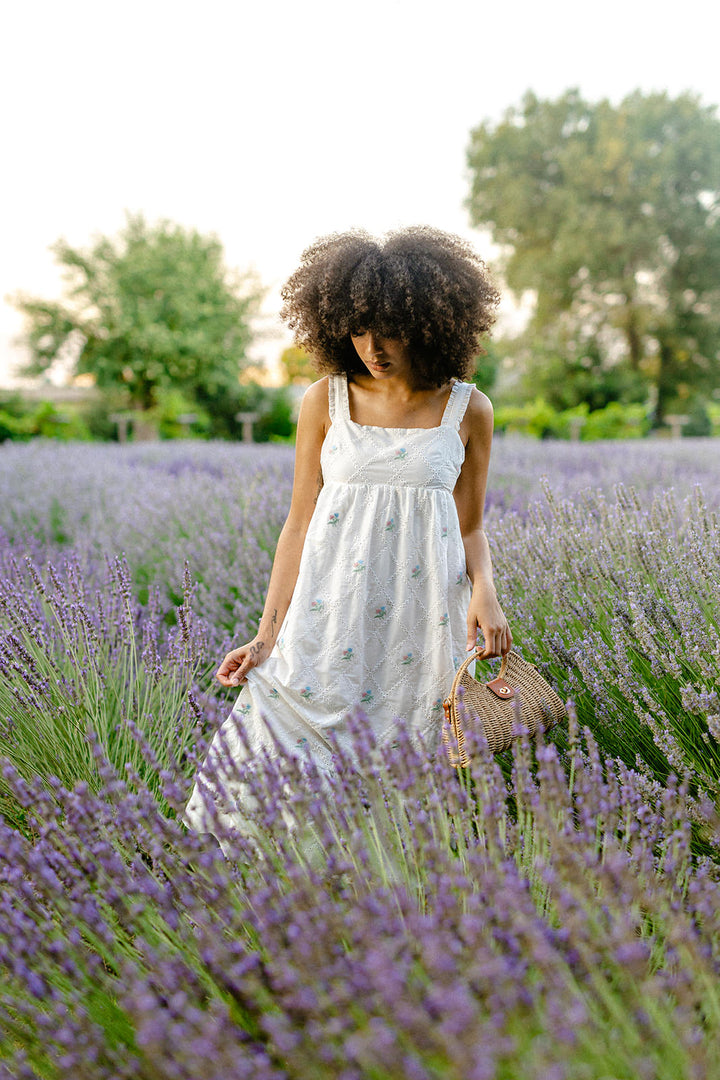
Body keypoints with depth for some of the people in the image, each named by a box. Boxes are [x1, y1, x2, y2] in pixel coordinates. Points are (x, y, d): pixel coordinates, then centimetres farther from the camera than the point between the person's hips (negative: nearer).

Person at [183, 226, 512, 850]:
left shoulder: (468, 410, 2)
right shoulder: (326, 400, 3)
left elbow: (470, 528, 10)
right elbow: (299, 523, 5)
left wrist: (484, 591, -11)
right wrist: (267, 636, 0)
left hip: (422, 631, 0)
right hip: (328, 623, 1)